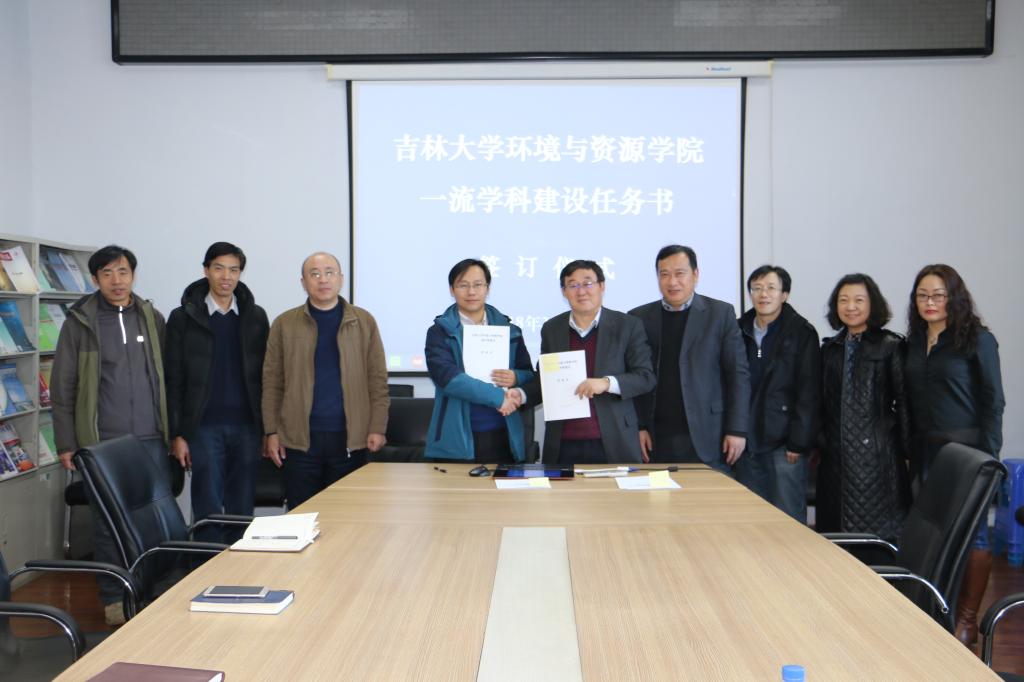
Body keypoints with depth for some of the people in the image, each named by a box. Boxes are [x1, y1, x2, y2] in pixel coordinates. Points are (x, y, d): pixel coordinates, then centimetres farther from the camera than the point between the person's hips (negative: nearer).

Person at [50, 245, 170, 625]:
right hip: (102, 442, -2)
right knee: (108, 521, 6)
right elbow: (62, 387, 1)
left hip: (152, 440, 2)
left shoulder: (152, 318, 7)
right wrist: (66, 443, -3)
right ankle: (113, 597, 20)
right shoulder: (80, 322, 0)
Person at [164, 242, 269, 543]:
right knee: (208, 512, 0)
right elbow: (173, 381, 1)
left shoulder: (256, 316, 7)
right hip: (204, 427, -2)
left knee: (242, 511, 7)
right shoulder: (183, 317, 2)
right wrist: (176, 435, -4)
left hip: (247, 427, 2)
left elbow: (266, 375, 8)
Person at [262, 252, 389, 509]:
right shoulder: (285, 324, 5)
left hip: (350, 438, 0)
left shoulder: (364, 322, 5)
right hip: (299, 438, 0)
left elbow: (377, 379, 3)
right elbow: (272, 383, 5)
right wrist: (271, 432, -1)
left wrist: (377, 428, -5)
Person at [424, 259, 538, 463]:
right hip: (456, 441, -2)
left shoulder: (509, 330, 11)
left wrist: (515, 379, -10)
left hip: (503, 438, 3)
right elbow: (446, 376, -14)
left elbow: (531, 378, 13)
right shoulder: (440, 331, 1)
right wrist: (497, 396, -18)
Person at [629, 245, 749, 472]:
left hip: (705, 437, -1)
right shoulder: (638, 318, 7)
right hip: (656, 439, 1)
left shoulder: (720, 313, 3)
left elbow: (738, 374, 1)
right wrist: (637, 427, -2)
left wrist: (737, 430, -5)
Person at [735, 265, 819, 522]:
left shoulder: (802, 333, -2)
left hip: (783, 444, -3)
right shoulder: (738, 331, 9)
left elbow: (809, 392, -6)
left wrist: (798, 443, -11)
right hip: (747, 443, 4)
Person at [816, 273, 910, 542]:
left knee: (878, 530, 1)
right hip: (836, 455, 4)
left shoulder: (890, 345, -2)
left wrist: (908, 450, -7)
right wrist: (817, 446, 12)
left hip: (876, 451, -4)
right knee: (837, 529, 8)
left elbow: (903, 400, -4)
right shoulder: (830, 348, 12)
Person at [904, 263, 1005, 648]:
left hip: (966, 450, -5)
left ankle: (967, 620, 13)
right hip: (926, 450, 5)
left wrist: (987, 457, -12)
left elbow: (992, 401, -7)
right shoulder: (915, 343, 10)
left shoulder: (977, 340, -5)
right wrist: (912, 452, 9)